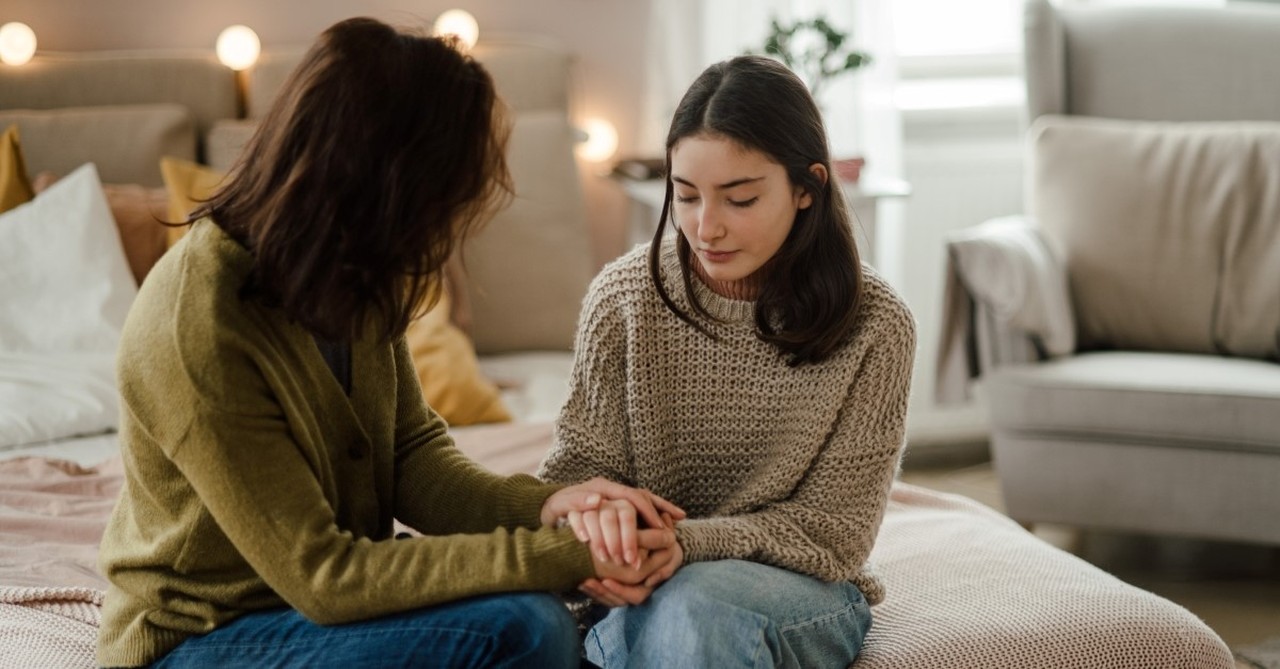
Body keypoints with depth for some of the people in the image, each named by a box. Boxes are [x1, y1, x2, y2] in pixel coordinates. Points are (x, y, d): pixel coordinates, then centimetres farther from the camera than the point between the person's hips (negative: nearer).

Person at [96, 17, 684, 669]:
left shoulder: (348, 279, -5)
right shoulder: (197, 334, -29)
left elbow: (412, 451, 2)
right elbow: (321, 575, -26)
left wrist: (543, 506, -19)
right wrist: (562, 556, -27)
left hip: (326, 593, 7)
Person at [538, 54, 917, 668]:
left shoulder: (874, 326, -9)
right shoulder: (624, 295, -5)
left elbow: (830, 531, -8)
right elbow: (580, 466, -1)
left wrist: (685, 543, -26)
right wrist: (590, 514, -28)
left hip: (803, 589, -1)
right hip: (646, 580, 2)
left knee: (695, 605, -36)